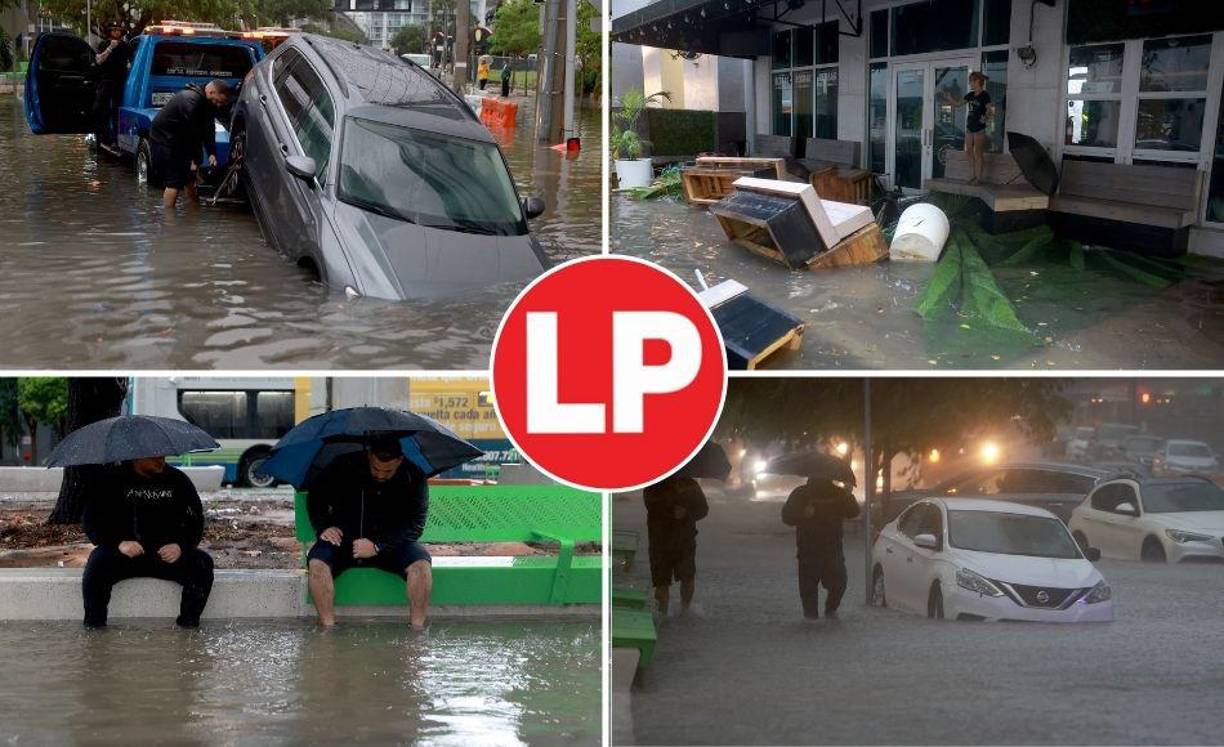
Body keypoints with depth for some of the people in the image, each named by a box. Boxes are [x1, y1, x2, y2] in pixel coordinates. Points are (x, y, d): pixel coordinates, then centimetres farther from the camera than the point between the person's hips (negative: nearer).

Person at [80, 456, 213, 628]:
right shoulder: (113, 480, 0)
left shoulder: (177, 480, 7)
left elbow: (195, 522, 7)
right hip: (123, 554, -2)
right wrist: (119, 543, -19)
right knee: (98, 562, -32)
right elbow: (90, 520, -2)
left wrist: (180, 546, -15)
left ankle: (188, 624, -15)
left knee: (203, 563, -23)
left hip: (166, 554, 2)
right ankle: (94, 625, -18)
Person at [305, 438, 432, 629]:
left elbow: (414, 525, -12)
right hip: (344, 539, 0)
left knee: (421, 564, -29)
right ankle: (328, 628, -26)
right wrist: (323, 527, -13)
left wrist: (377, 545, -23)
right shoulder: (344, 466, -9)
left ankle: (417, 629, -22)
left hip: (390, 542, 0)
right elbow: (315, 498, 6)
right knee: (317, 562, -30)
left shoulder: (413, 477, -10)